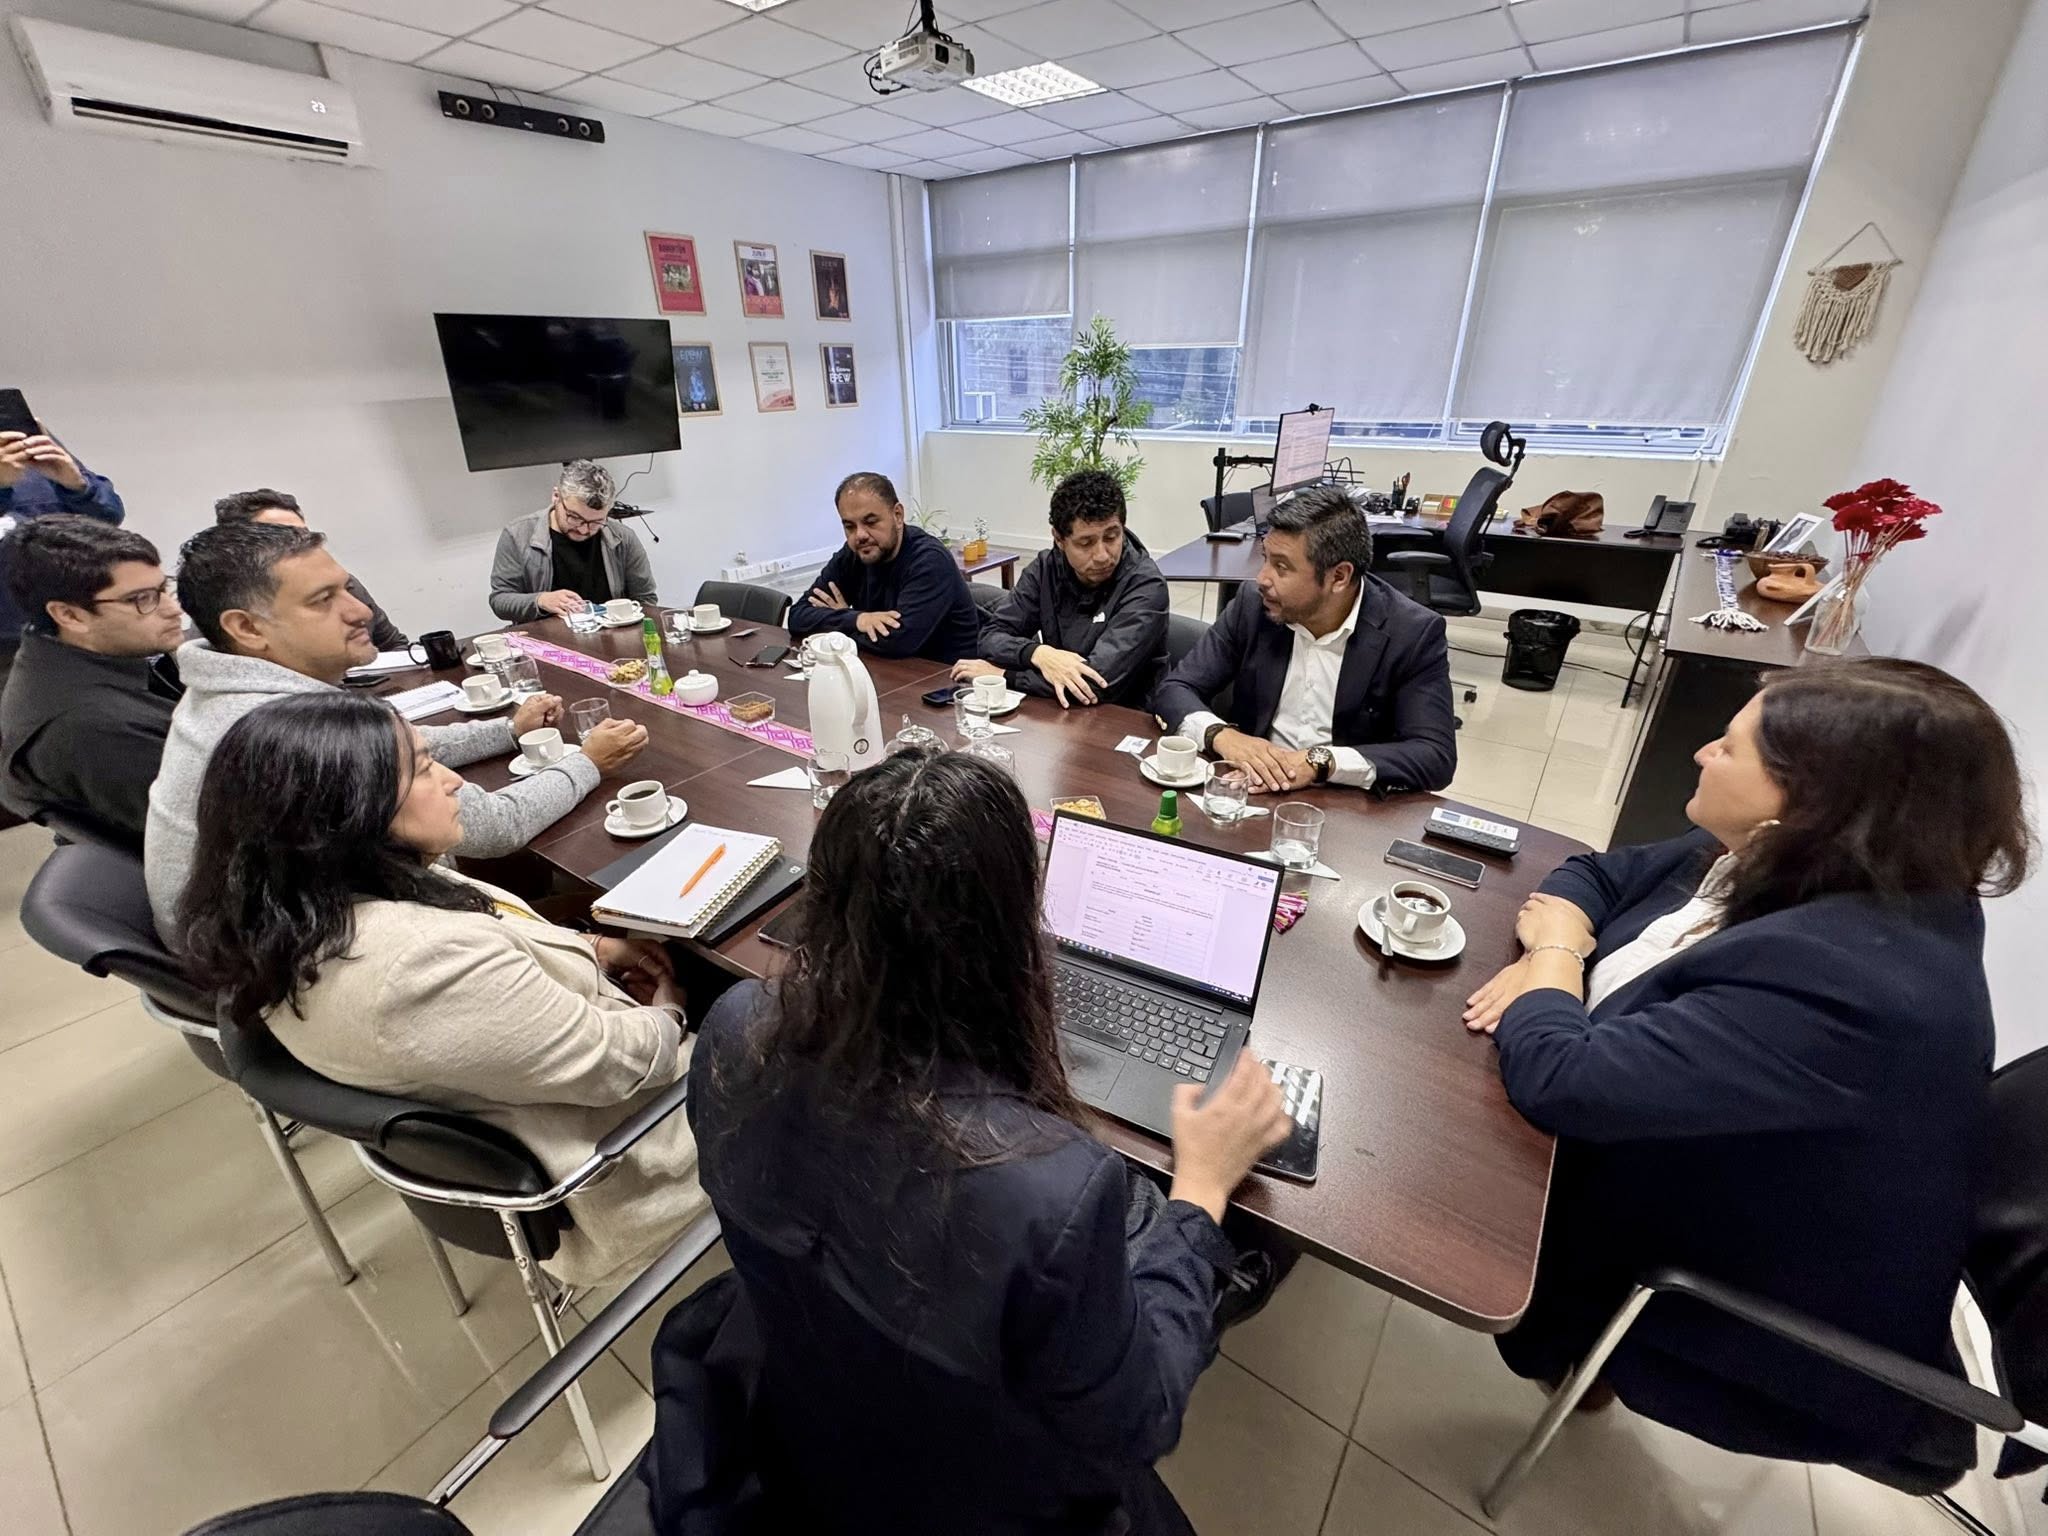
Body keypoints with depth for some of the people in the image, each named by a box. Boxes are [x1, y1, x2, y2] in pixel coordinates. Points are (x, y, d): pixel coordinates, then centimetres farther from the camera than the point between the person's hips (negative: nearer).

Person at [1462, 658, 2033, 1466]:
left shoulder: (1847, 981, -36)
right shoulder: (1788, 869, -8)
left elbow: (1565, 1084, -37)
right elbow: (1596, 872, 4)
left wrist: (1550, 955, -18)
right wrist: (1560, 955, -16)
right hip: (1680, 1165, 7)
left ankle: (1560, 1343, 28)